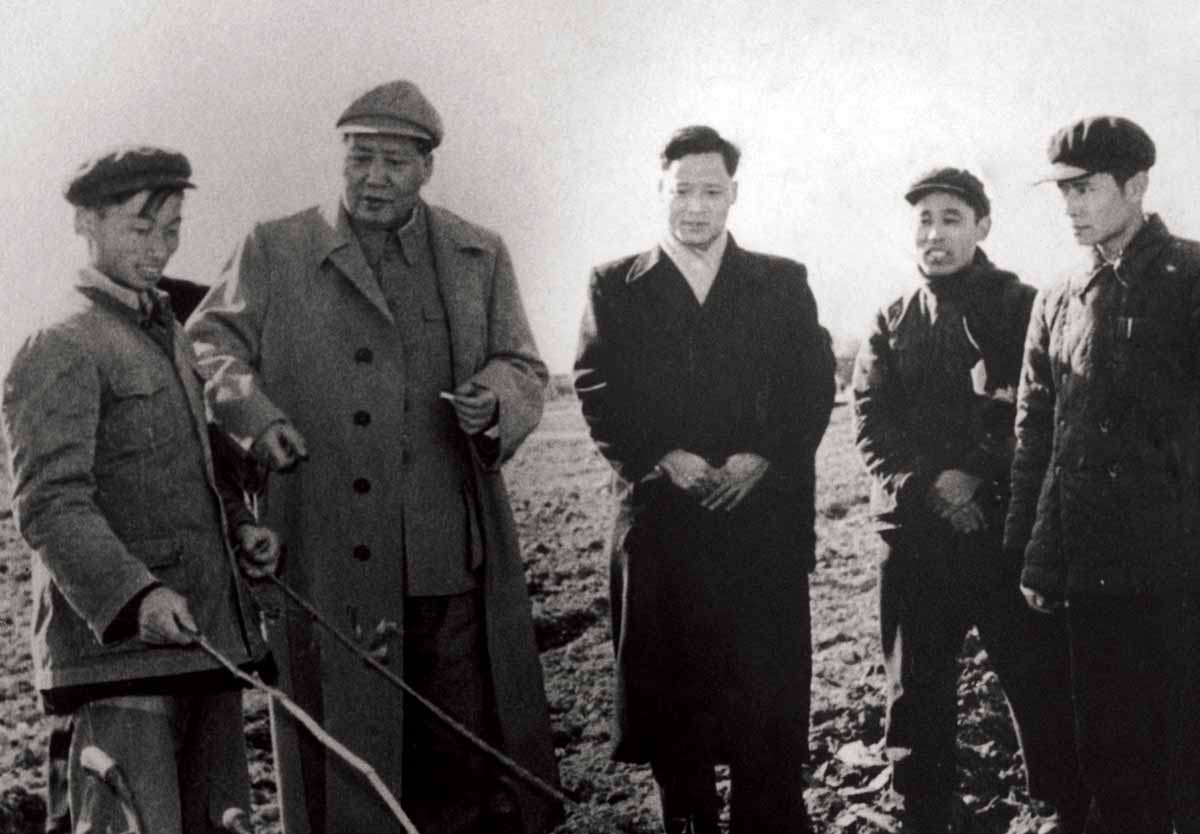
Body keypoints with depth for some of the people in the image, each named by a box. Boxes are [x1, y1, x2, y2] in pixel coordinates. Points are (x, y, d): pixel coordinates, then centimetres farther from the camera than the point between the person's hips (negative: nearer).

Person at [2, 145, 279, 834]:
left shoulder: (170, 336, 20)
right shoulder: (60, 351, -8)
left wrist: (243, 527, 7)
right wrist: (134, 594, -30)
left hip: (206, 636, 9)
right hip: (117, 643, -8)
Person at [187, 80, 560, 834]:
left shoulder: (480, 256, 13)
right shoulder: (274, 252, 7)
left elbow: (524, 369, 13)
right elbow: (210, 346, 9)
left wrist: (493, 398, -10)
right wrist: (254, 413, -11)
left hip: (454, 553, 2)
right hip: (330, 558, -2)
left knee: (466, 746, 7)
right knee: (343, 743, 4)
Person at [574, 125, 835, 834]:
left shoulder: (782, 283, 11)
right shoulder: (616, 287, 9)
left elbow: (814, 389, 4)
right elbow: (600, 396, 1)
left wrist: (761, 459, -10)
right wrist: (663, 459, -13)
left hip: (763, 519, 0)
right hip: (660, 520, 0)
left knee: (769, 703, -2)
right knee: (671, 698, 4)